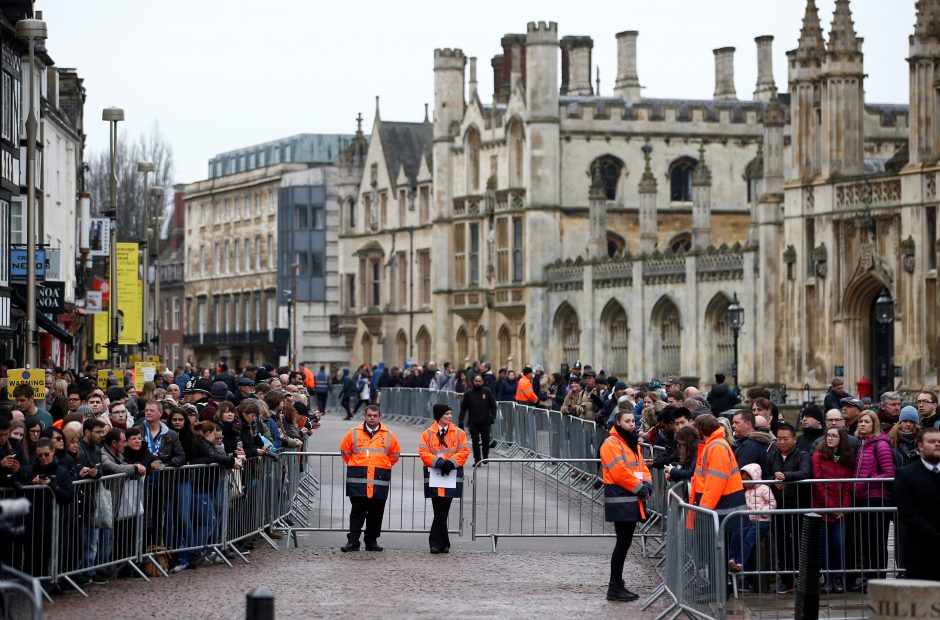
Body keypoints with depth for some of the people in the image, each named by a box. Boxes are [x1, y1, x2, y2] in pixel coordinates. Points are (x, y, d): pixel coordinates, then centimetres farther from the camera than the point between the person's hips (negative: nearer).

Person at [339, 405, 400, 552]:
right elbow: (344, 451, 16)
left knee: (376, 512, 4)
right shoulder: (354, 433, 6)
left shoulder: (388, 435, 8)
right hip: (358, 479, -1)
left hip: (379, 480, 1)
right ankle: (353, 541, -2)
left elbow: (395, 454, 18)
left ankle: (372, 541, 13)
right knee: (357, 512, -3)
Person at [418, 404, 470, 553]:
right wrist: (438, 462, -16)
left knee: (442, 512, -3)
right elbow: (423, 452, -2)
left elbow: (464, 451, 2)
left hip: (451, 476, 1)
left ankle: (436, 543, 5)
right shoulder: (428, 434, 5)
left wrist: (451, 462, -13)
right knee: (440, 512, -1)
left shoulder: (459, 433, 9)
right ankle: (442, 544, 3)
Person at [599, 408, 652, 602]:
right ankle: (614, 588, -4)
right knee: (623, 542, -8)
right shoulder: (611, 444, -12)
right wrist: (640, 488, -13)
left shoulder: (633, 443, 18)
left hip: (633, 500, 9)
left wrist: (646, 485, -2)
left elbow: (641, 466, 17)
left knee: (625, 542, 11)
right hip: (620, 501, -9)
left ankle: (618, 584, 17)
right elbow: (620, 472, -18)